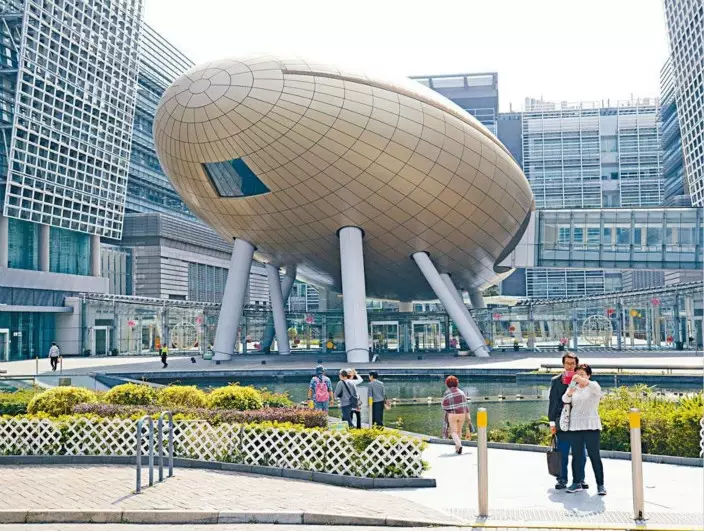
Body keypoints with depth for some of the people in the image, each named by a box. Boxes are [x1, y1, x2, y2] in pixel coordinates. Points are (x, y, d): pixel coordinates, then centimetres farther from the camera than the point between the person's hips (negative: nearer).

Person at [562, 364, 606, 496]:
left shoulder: (593, 386, 2)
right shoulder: (573, 387, 10)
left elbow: (597, 389, -23)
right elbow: (565, 399, -7)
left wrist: (582, 380, -40)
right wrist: (569, 393, -31)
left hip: (591, 426, -3)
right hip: (575, 427, 3)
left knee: (595, 456, -5)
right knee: (576, 456, 5)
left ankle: (600, 485, -2)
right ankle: (577, 483, 12)